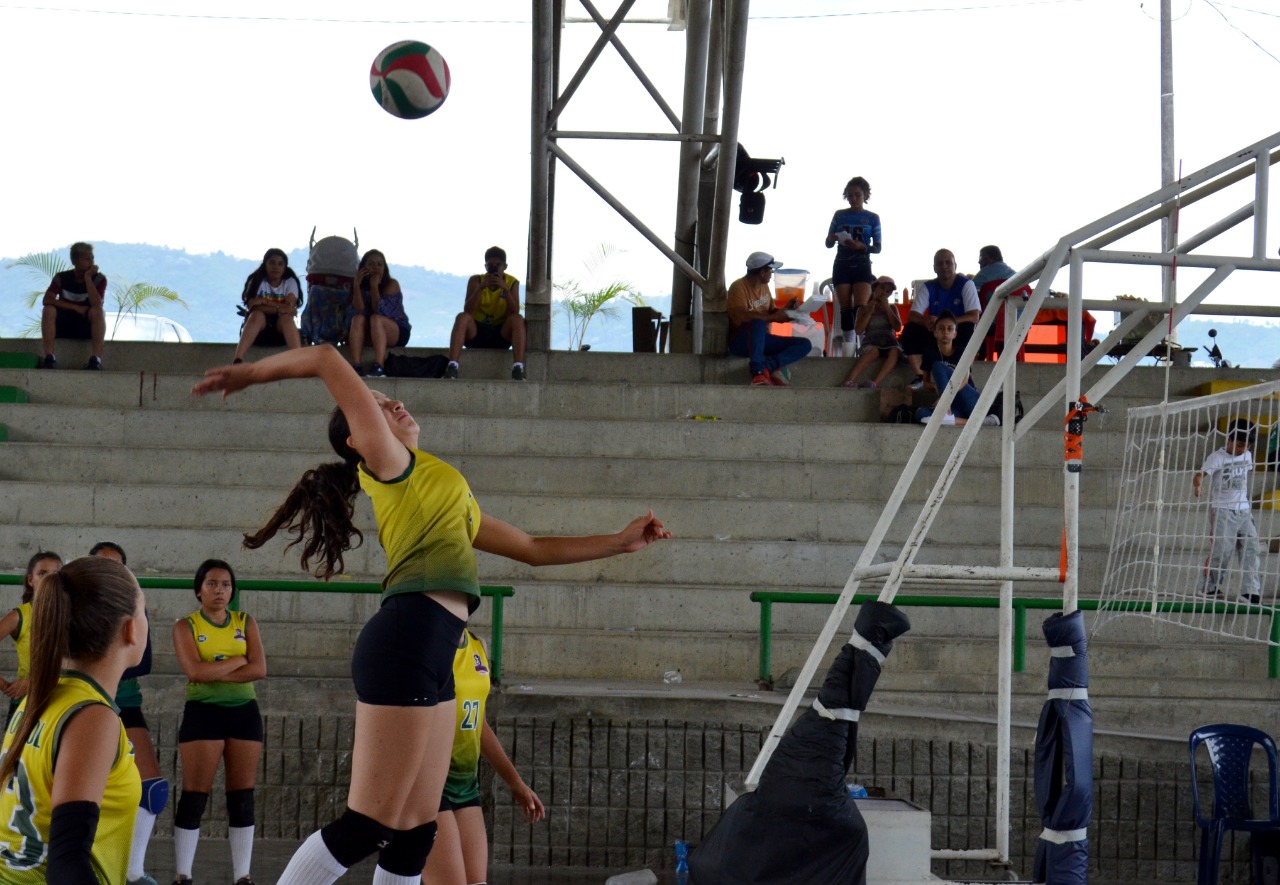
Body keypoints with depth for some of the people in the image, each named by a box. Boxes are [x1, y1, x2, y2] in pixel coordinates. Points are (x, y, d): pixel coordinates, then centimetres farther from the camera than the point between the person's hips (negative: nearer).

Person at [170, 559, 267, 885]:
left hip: (244, 713, 3)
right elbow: (195, 671, -17)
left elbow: (259, 669, -6)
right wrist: (239, 660, -9)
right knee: (194, 796, -5)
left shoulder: (245, 623, 8)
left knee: (242, 797, 3)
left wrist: (215, 673, -15)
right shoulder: (186, 626, 0)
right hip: (203, 713, -3)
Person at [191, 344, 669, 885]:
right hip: (407, 641, -9)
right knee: (365, 829, -12)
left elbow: (534, 549, 34)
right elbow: (326, 359, -4)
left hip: (433, 658, 9)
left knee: (414, 835, 7)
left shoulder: (448, 493, 29)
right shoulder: (387, 462, 5)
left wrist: (621, 542, 32)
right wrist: (248, 374, 8)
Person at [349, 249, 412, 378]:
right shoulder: (361, 285, 0)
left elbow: (381, 312, -22)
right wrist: (356, 285, -24)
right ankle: (356, 366, -42)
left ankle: (379, 367, -46)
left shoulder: (392, 284, -9)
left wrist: (374, 287, -26)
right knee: (358, 318, -26)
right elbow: (359, 311, -17)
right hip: (367, 335, 3)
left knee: (375, 318, -32)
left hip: (397, 333, -3)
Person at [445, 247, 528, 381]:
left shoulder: (512, 283, 1)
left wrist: (505, 289, -26)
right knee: (462, 317, -30)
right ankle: (452, 367, -44)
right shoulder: (476, 281, -1)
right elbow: (467, 310, -14)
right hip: (476, 332, 0)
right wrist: (480, 288, -25)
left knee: (518, 319, -28)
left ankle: (518, 369, -41)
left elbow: (515, 312, -14)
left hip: (501, 334, 0)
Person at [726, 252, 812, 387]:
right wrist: (774, 317, -24)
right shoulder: (739, 287, -14)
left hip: (761, 339, 8)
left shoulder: (764, 286, 11)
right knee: (758, 323, -40)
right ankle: (758, 371, -41)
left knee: (805, 344, -7)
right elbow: (741, 317, -28)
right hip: (741, 341, -8)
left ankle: (767, 365, -29)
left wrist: (785, 310, -1)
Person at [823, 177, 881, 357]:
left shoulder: (873, 218, 2)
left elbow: (877, 248, 1)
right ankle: (849, 347, 2)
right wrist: (833, 239, -16)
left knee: (860, 308, -15)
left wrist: (861, 246, -18)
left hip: (862, 266, -1)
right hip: (841, 265, 1)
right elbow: (828, 243, 8)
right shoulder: (839, 215, 6)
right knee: (846, 309, -1)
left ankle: (861, 345, -16)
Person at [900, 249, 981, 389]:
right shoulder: (928, 288, -2)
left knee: (968, 328, -36)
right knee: (910, 331, -22)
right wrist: (926, 321, -37)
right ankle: (920, 377, -16)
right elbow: (912, 316, -10)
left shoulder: (966, 284, -11)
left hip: (959, 334, -3)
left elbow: (974, 317, -22)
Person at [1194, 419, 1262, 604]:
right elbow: (1200, 474, -20)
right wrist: (1197, 485, -42)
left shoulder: (1247, 455, 9)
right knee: (1222, 551, -8)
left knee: (1251, 550, -4)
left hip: (1244, 511, 6)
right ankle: (1208, 587, 8)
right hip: (1223, 511, -6)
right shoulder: (1217, 457, -10)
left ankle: (1250, 591, -4)